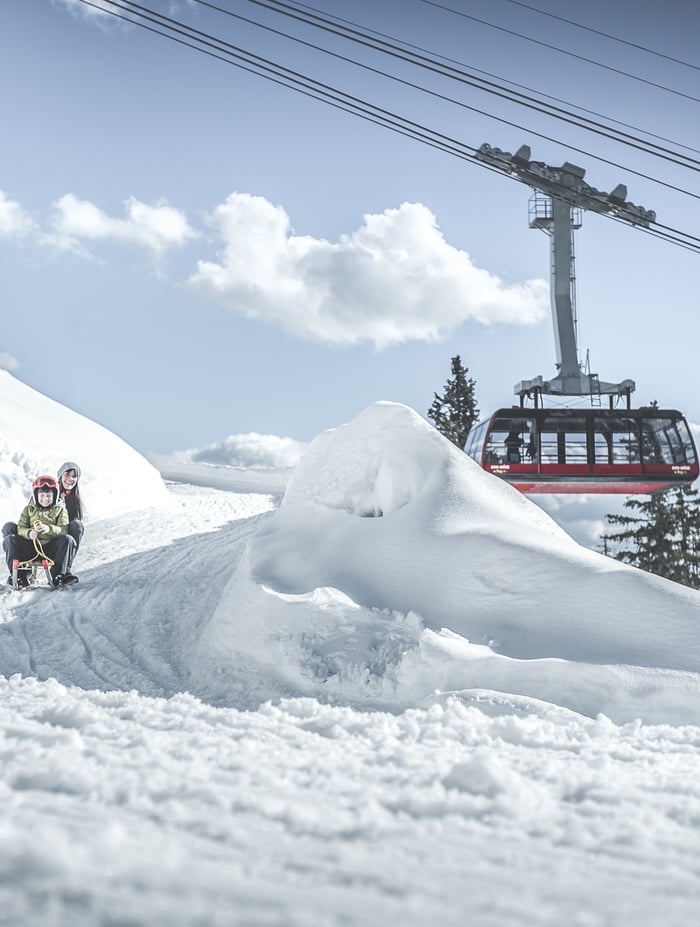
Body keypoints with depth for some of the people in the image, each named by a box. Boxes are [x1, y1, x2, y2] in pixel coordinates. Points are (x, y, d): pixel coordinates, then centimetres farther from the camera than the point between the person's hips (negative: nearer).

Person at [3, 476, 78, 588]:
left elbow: (63, 530, -6)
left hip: (51, 548, -2)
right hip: (31, 547, 2)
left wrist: (49, 529, -27)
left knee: (67, 540, -30)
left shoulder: (60, 509, 6)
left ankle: (59, 574, -28)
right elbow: (20, 528, 3)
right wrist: (29, 533, -22)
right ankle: (20, 574, -21)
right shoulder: (28, 509, 12)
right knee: (9, 539, -18)